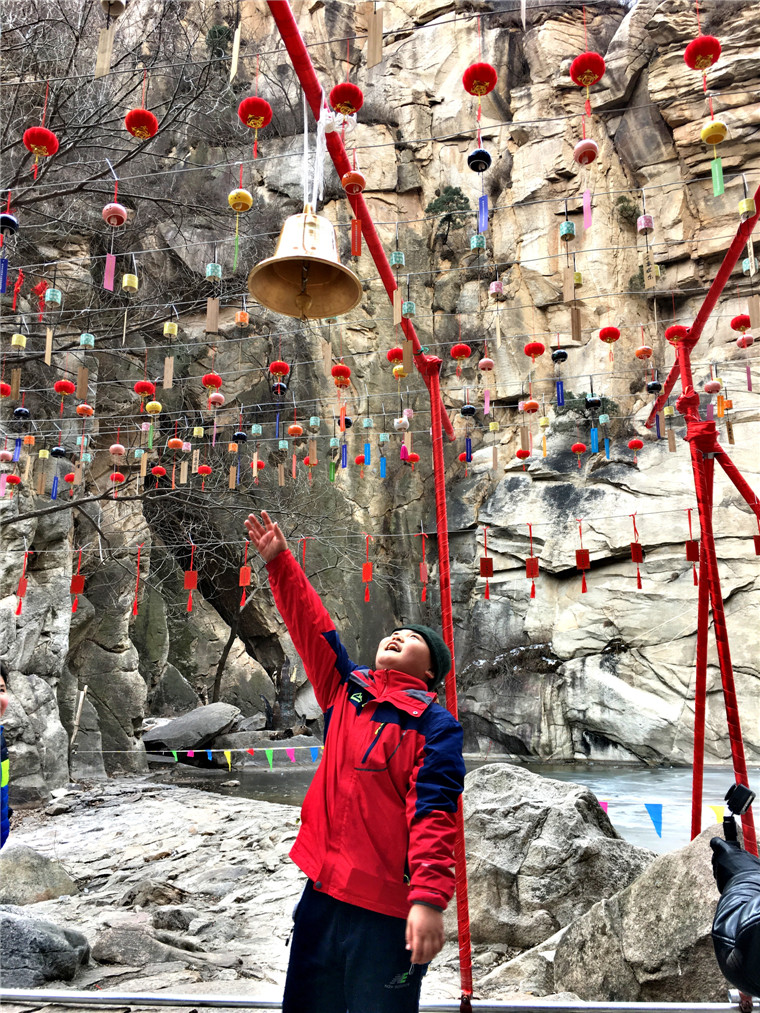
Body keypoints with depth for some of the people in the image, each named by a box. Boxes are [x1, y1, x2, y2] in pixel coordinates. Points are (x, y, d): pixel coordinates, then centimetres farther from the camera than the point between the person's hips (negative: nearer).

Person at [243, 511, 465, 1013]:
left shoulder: (436, 727, -7)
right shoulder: (347, 690, 8)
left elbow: (433, 815, -16)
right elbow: (312, 627, 7)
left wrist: (429, 897, -25)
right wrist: (280, 562, 4)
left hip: (386, 908, -5)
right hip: (324, 893, 6)